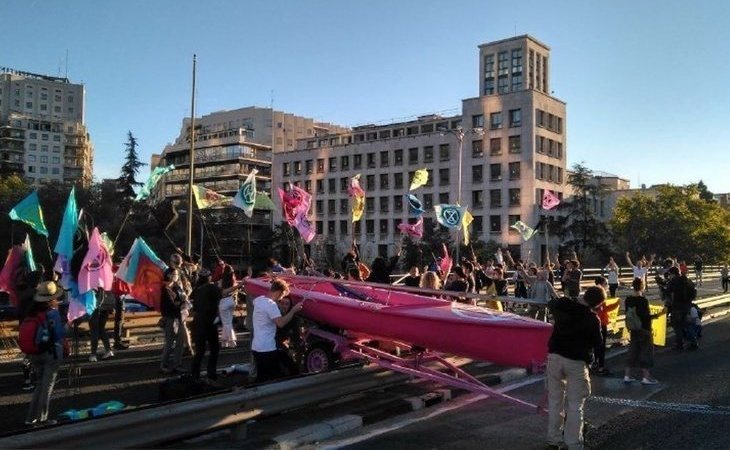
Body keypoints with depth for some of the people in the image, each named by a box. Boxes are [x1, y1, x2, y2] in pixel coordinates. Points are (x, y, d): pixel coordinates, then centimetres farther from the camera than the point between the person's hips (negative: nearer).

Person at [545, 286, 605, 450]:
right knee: (575, 405, 5)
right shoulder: (592, 319, -14)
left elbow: (551, 304, 22)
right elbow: (596, 342, -1)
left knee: (555, 400, 13)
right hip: (576, 362, -4)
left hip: (555, 356, 4)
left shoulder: (562, 305, -2)